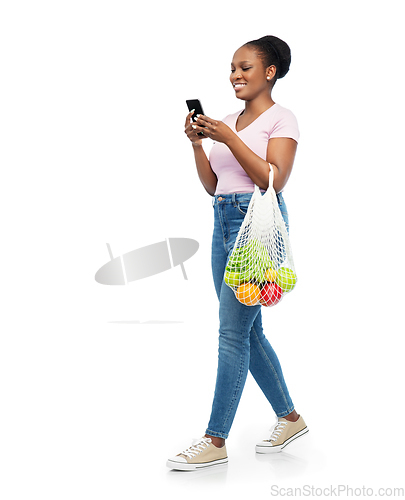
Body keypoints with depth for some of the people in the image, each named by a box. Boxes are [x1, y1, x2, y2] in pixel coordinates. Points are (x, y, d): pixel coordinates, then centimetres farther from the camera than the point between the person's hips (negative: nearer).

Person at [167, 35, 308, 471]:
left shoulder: (280, 118, -3)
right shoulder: (228, 121, 17)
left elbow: (274, 180, -15)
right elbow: (211, 185, 15)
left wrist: (229, 138, -17)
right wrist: (197, 143, 2)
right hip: (223, 222, 8)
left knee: (232, 332, -9)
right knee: (248, 330, 10)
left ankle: (216, 440, -3)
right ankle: (289, 418, 24)